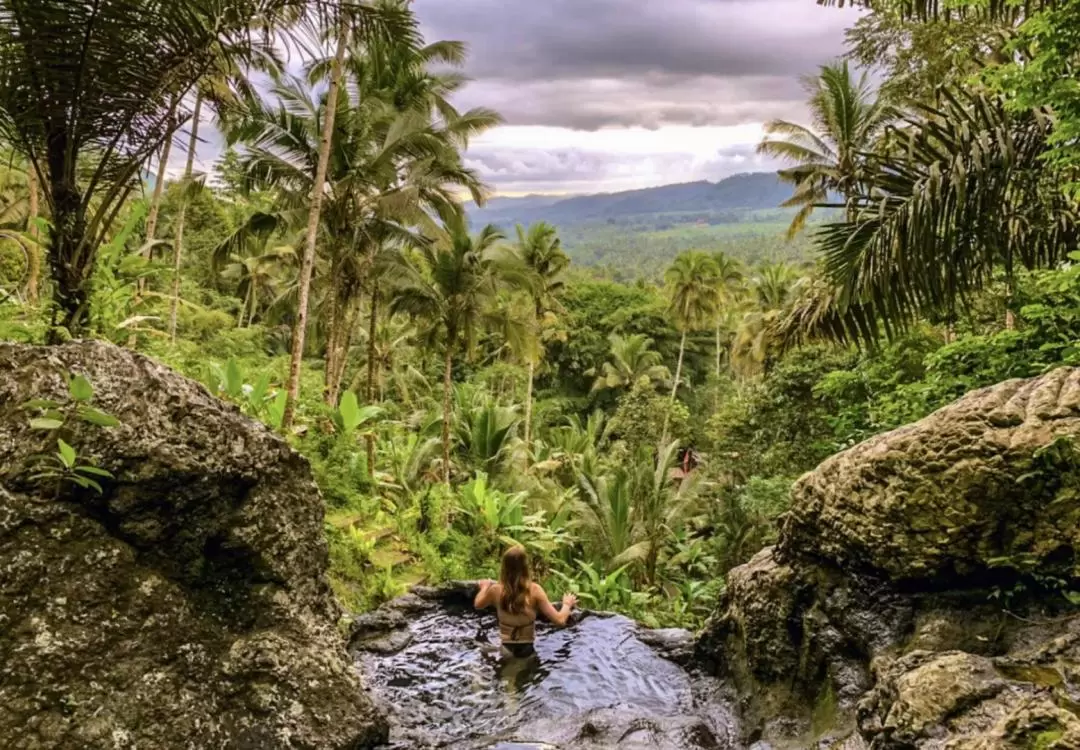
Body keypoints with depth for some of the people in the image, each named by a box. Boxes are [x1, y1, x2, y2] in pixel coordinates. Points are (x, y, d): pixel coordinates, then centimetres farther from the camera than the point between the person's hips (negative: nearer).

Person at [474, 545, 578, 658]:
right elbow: (560, 621, -15)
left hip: (505, 650, 2)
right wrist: (566, 604, 5)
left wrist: (484, 587, 31)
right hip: (529, 649, -2)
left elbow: (477, 605, 11)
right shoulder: (534, 590, -17)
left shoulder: (496, 590, -12)